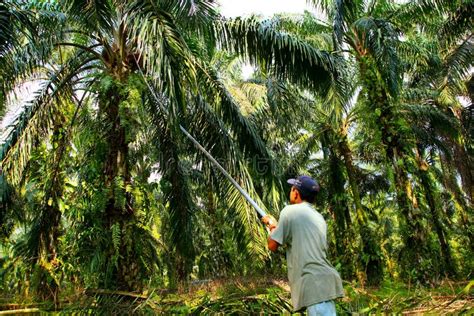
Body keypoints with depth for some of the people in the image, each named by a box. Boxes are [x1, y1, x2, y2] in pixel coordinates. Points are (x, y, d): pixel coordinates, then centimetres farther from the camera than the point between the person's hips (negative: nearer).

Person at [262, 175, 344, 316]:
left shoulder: (290, 210, -5)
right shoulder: (318, 217, 19)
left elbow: (273, 246, -3)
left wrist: (272, 226, 16)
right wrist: (278, 226, 33)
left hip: (314, 284, -9)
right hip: (324, 281, 9)